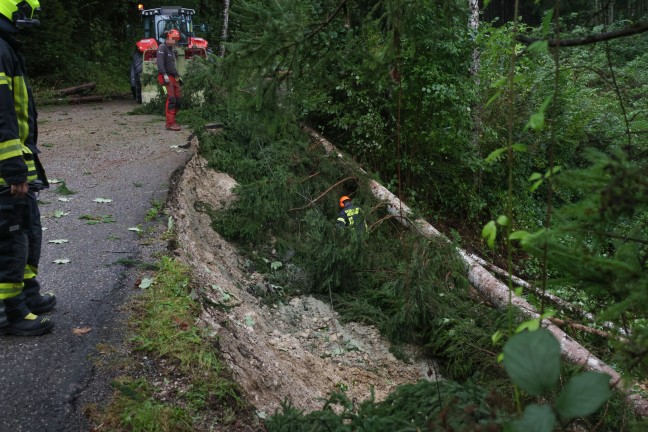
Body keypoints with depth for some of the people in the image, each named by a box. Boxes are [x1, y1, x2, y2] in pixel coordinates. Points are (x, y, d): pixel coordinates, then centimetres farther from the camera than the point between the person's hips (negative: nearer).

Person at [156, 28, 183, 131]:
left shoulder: (171, 50, 23)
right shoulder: (162, 48, -7)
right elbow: (160, 63, -21)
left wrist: (178, 76, 30)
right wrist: (165, 75, -31)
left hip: (173, 78, 9)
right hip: (166, 77, -9)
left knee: (179, 99, 5)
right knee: (171, 99, -17)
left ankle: (172, 120, 15)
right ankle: (170, 123, -18)